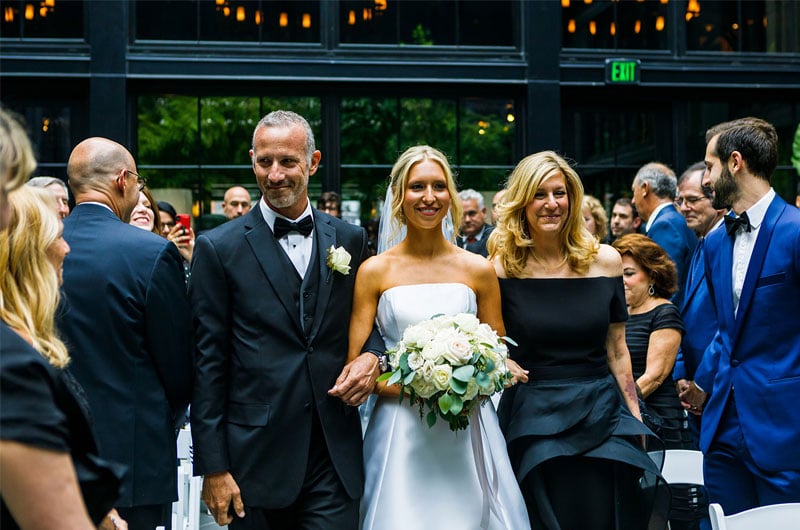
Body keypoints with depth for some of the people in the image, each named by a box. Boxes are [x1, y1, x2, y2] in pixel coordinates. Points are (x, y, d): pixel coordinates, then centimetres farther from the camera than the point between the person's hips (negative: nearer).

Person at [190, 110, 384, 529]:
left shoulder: (350, 240, 8)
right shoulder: (218, 248, -2)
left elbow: (367, 321, 20)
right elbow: (207, 364, -3)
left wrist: (371, 355, -4)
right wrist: (212, 467, -6)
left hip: (335, 460, 2)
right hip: (256, 458, -2)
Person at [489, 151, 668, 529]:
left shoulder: (605, 261, 1)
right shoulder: (502, 268, -5)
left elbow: (616, 350, 7)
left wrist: (635, 421, 7)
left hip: (602, 415, 2)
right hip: (534, 423, -2)